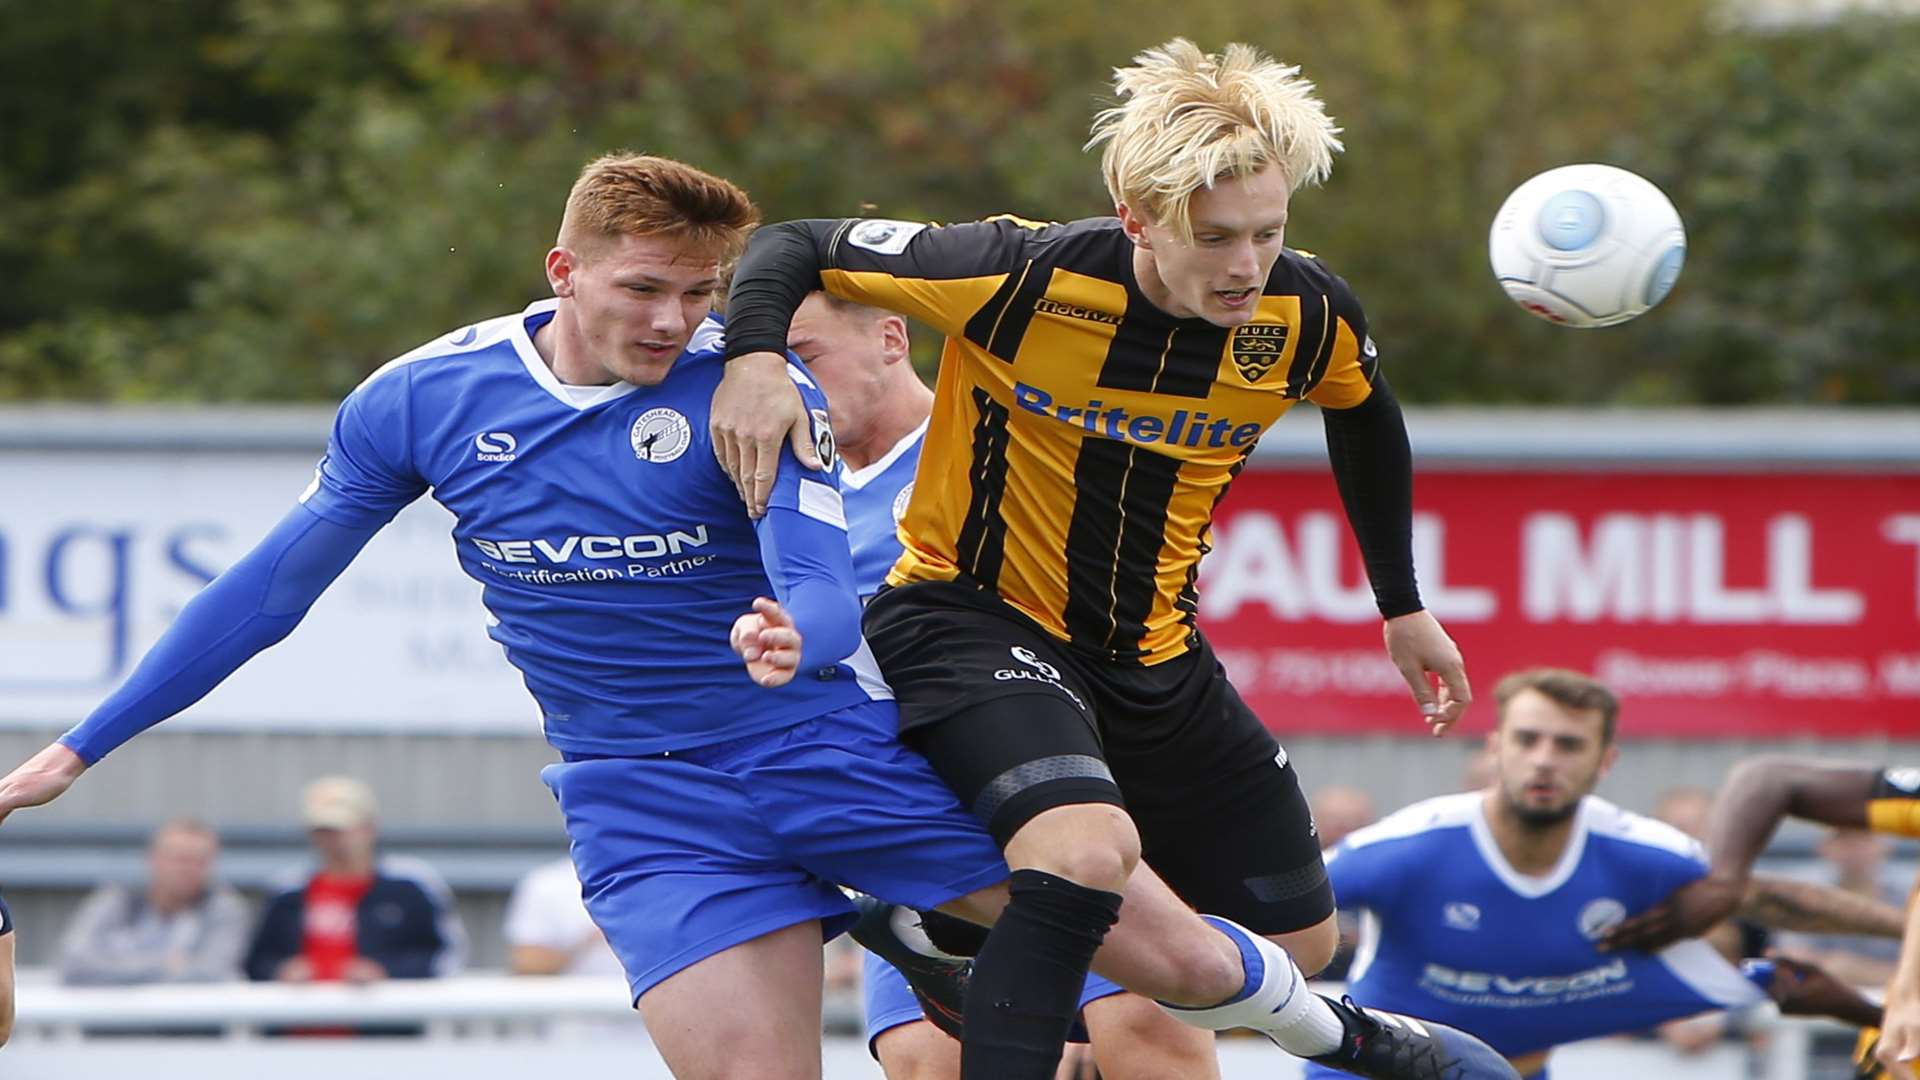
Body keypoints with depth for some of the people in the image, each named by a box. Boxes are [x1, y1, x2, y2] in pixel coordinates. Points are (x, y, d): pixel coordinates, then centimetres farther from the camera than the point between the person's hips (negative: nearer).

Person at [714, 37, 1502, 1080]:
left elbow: (1366, 418, 14)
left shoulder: (1309, 317, -11)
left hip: (1152, 655, 6)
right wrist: (753, 357, -34)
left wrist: (1404, 606, 20)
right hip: (972, 617, -6)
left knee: (1298, 944, 11)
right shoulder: (1024, 276, -25)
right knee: (1090, 849, -36)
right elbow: (791, 247, -14)